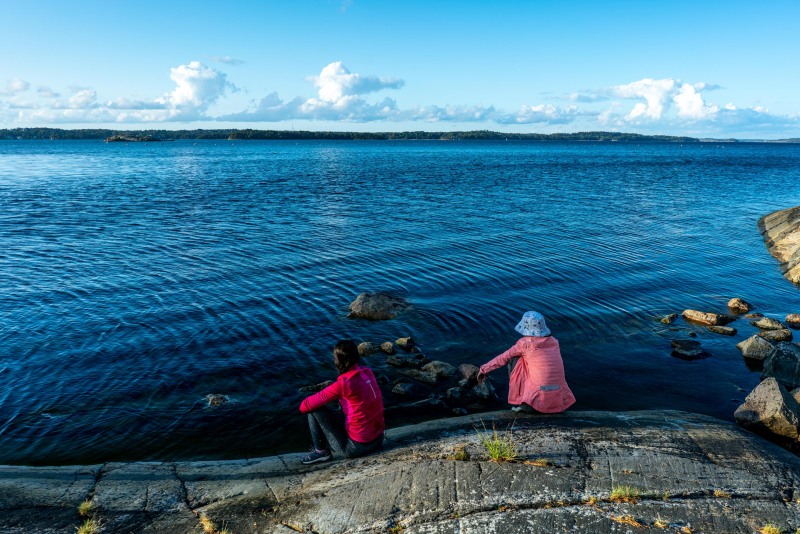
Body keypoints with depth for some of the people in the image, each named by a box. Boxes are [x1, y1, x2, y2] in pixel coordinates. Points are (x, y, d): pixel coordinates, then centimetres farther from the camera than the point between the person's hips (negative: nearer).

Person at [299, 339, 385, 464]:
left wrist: (305, 404, 7)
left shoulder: (343, 383, -22)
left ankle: (321, 451, 12)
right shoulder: (368, 372, -2)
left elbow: (304, 406, -16)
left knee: (314, 409, -1)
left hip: (356, 447, -7)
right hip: (378, 439, 7)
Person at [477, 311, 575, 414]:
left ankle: (520, 402, 13)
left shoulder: (525, 343, -3)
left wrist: (484, 369, 25)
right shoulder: (554, 341, 12)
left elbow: (503, 358, 9)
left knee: (513, 359, 12)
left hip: (538, 400, -5)